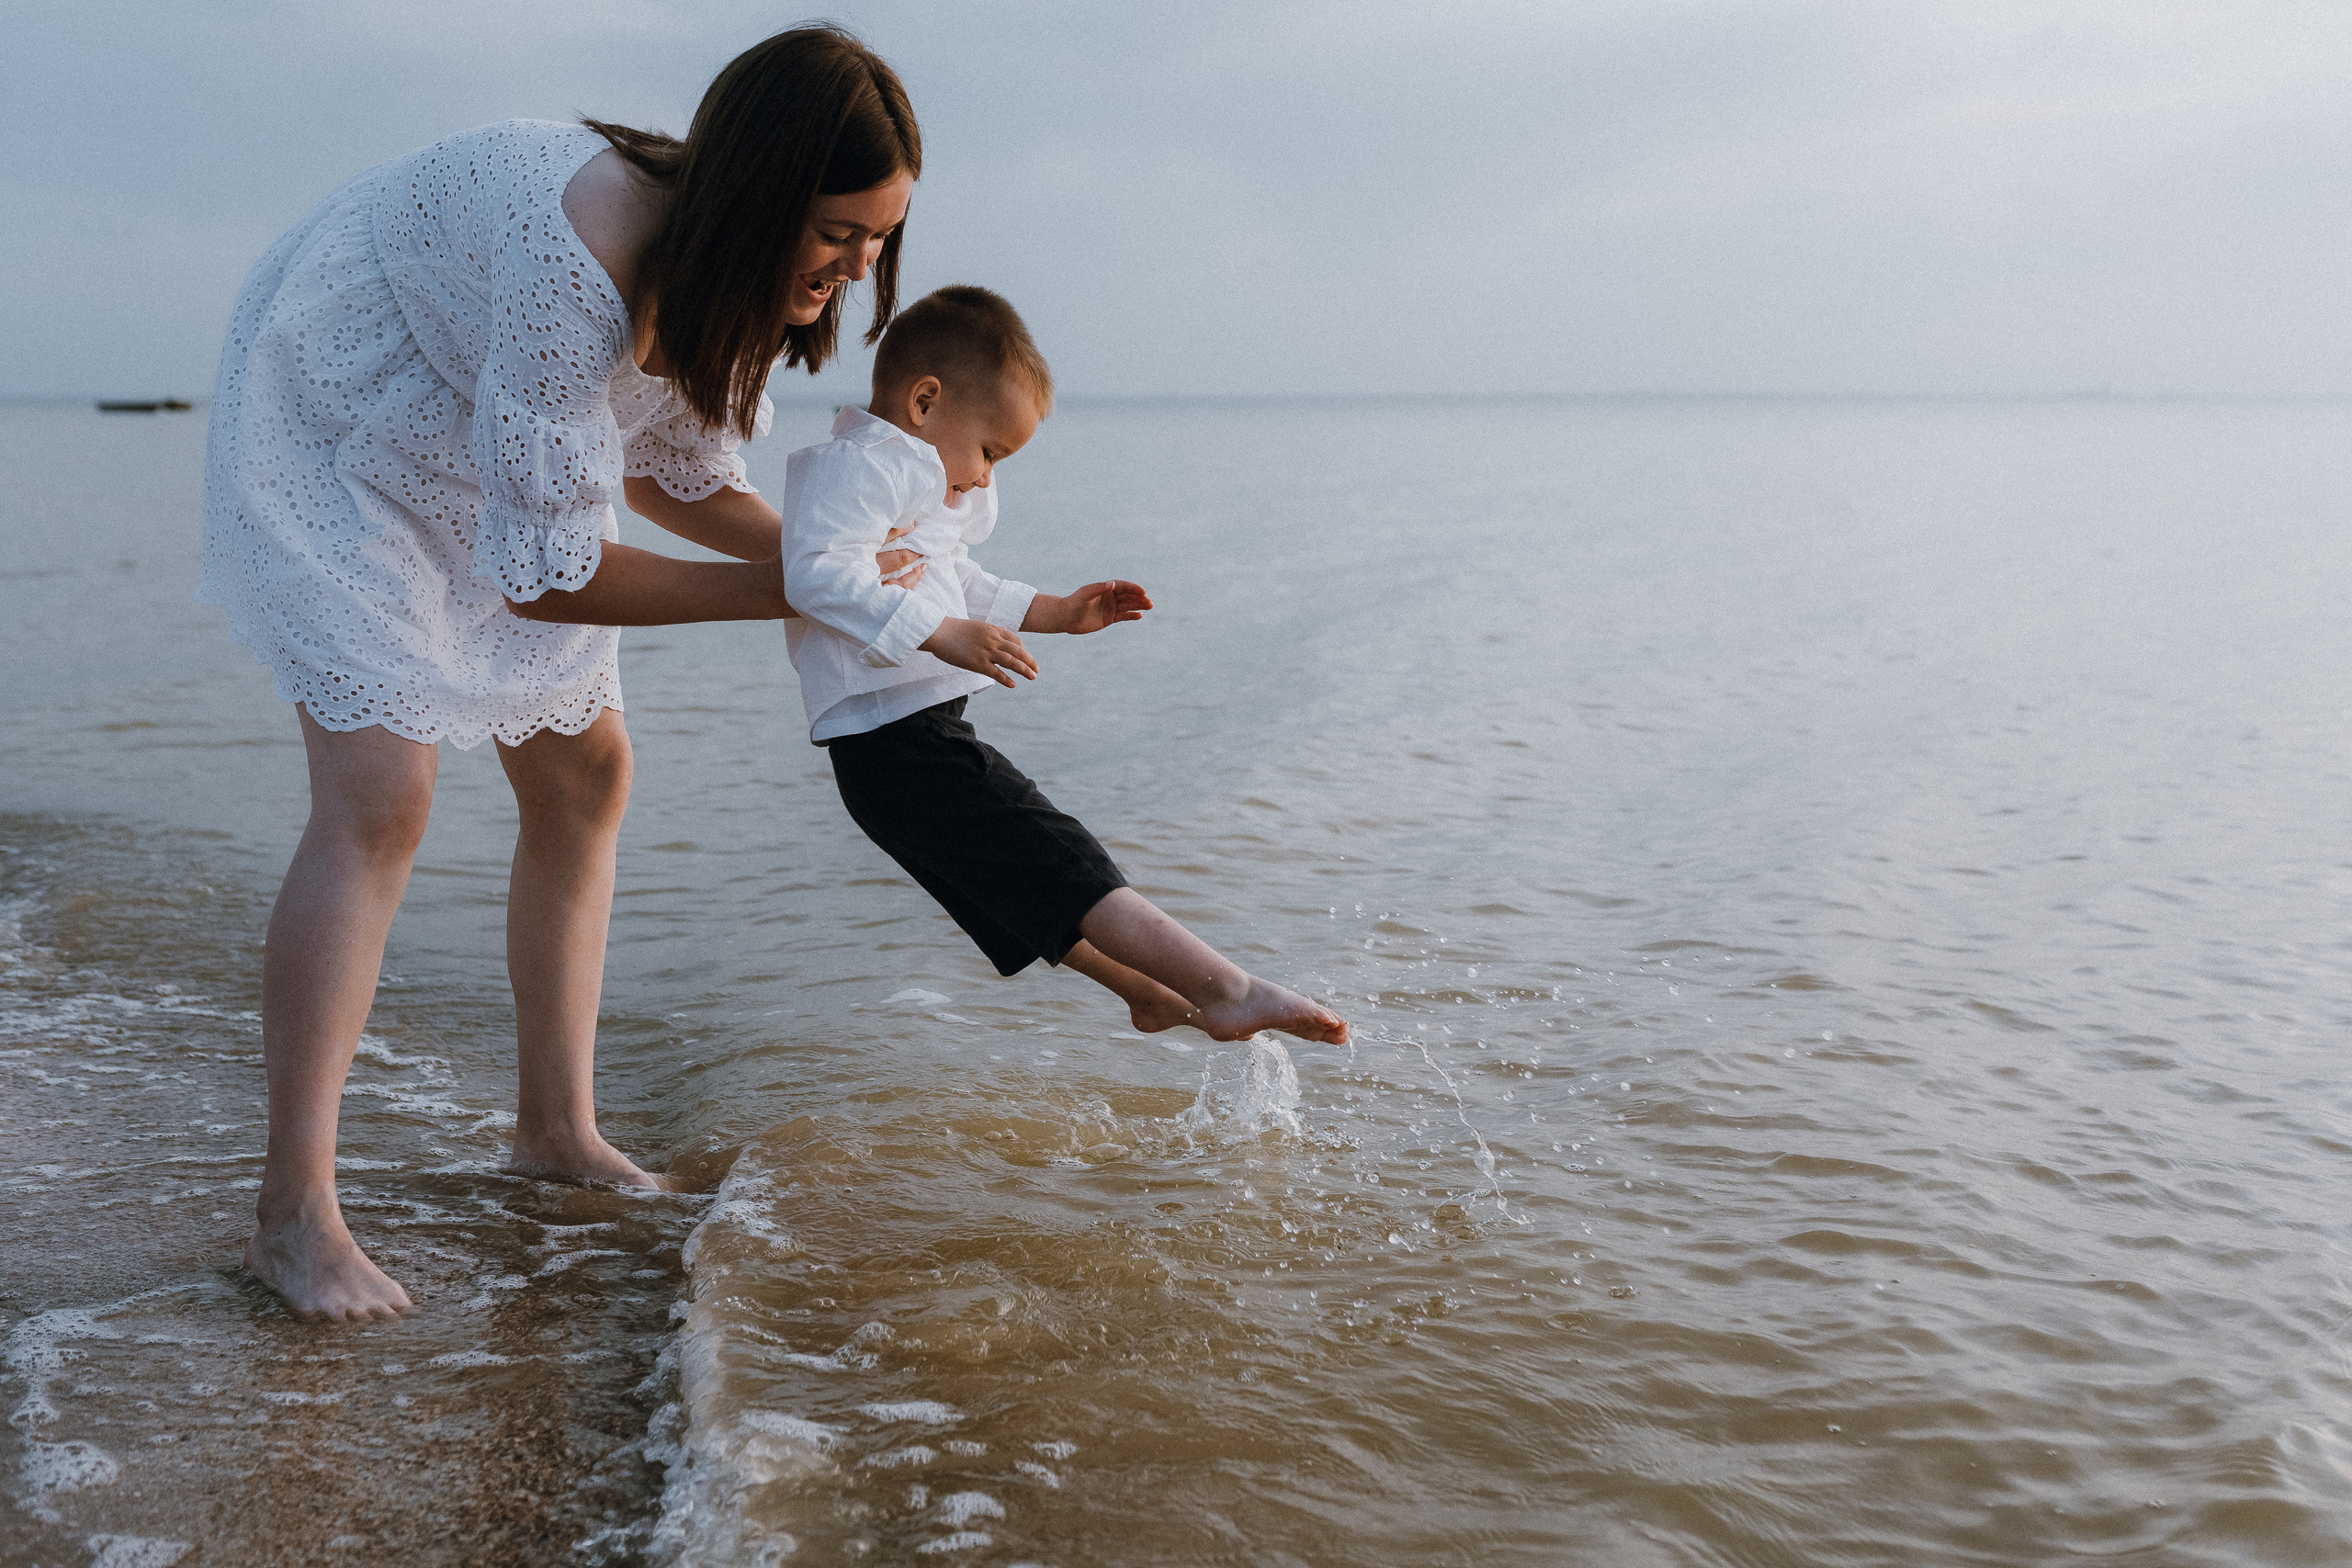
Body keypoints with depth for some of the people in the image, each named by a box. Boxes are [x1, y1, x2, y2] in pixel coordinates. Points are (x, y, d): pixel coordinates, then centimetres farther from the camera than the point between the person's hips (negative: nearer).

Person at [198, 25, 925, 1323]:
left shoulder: (722, 274, -13)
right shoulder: (575, 271, -39)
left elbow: (675, 477, 1)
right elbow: (550, 570, -32)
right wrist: (776, 594, -25)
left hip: (486, 470, 9)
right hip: (338, 430, -9)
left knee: (582, 775, 6)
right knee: (377, 799, -19)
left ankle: (556, 1129, 18)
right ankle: (292, 1212, -13)